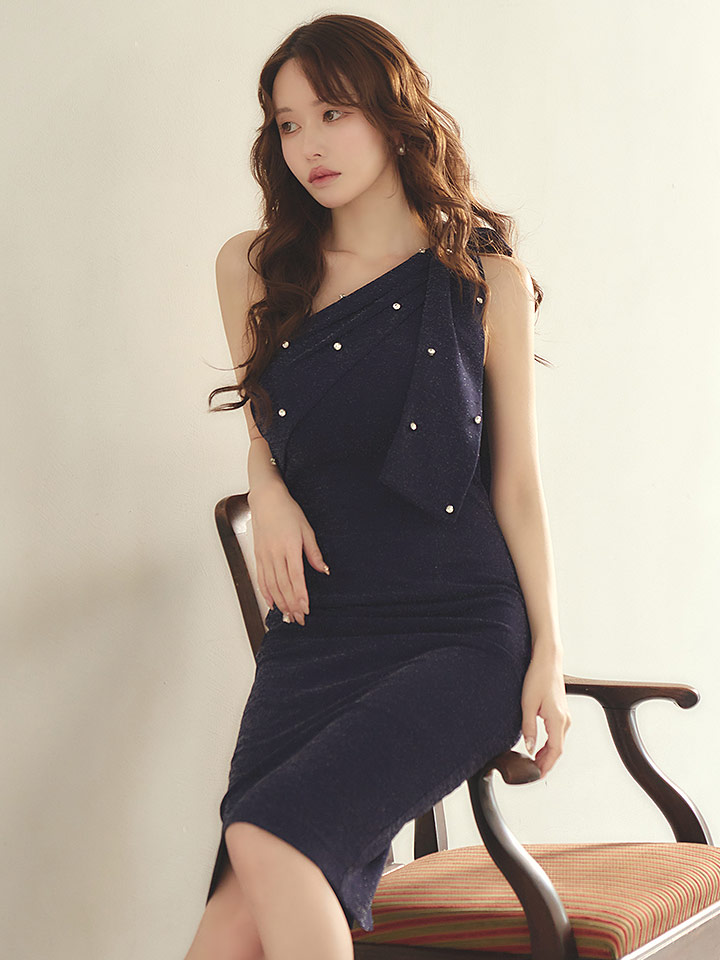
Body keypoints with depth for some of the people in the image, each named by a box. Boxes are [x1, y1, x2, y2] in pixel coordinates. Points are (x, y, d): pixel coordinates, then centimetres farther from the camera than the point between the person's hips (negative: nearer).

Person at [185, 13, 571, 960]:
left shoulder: (486, 278, 2)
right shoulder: (253, 269, 9)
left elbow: (516, 481, 4)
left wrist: (549, 651, -1)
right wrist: (269, 492, 1)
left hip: (461, 638, -3)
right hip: (318, 633, 3)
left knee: (267, 838, -25)